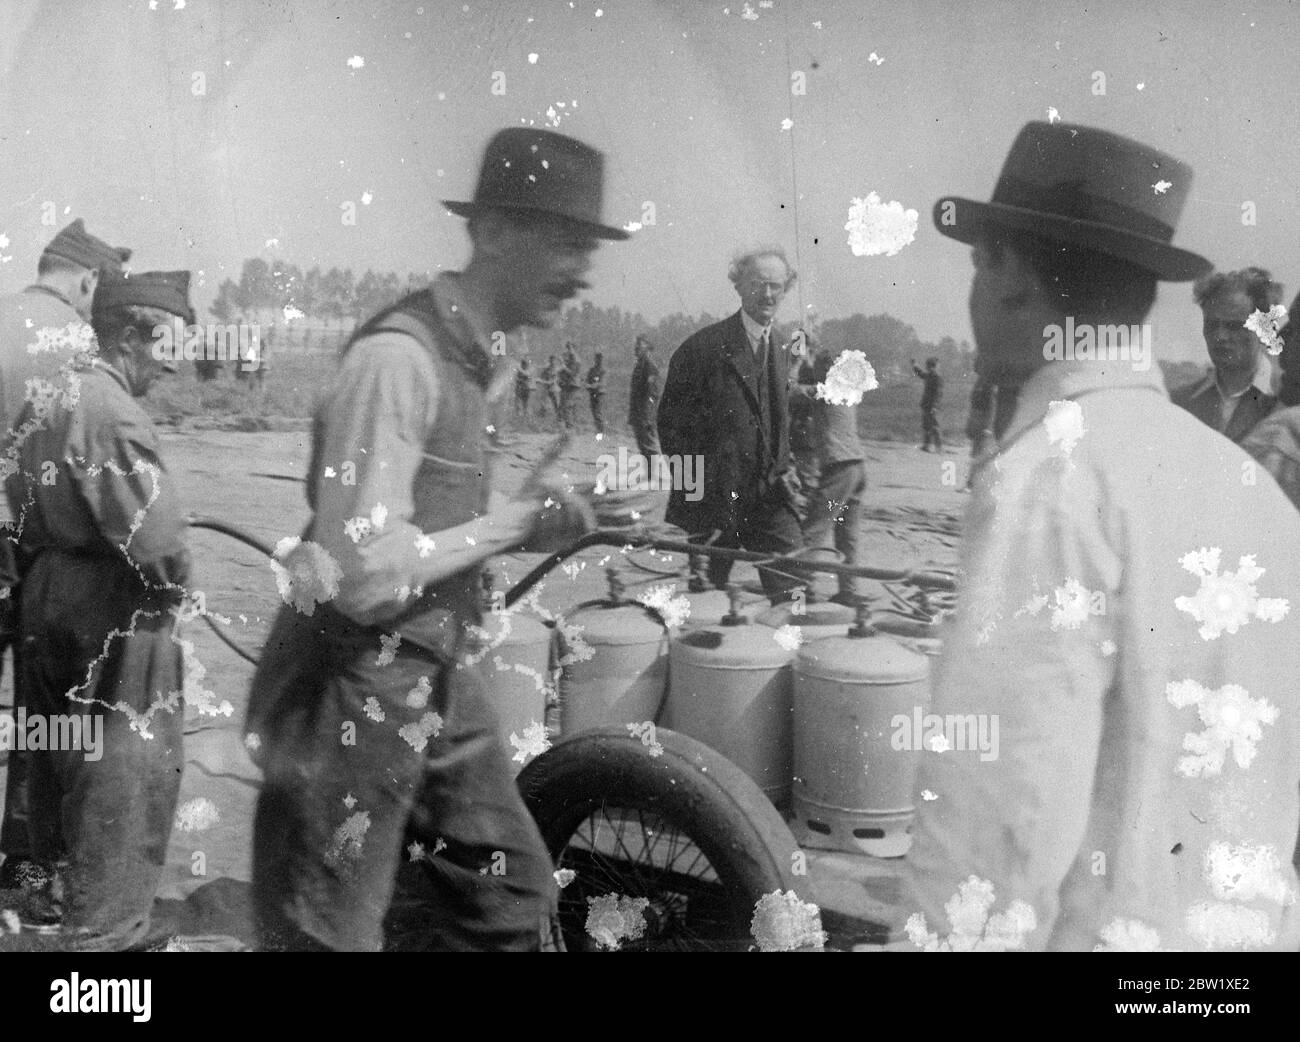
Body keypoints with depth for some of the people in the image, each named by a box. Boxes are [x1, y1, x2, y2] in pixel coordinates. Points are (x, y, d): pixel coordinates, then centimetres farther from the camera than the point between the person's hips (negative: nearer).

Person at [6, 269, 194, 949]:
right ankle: (103, 936, 11)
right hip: (113, 631, -9)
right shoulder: (111, 413, -21)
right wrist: (173, 583, -7)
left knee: (62, 776, 24)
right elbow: (160, 549, -26)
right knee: (122, 793, 2)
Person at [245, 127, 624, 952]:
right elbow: (365, 575, -26)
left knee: (516, 891, 15)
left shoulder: (482, 361, 6)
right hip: (353, 693, -8)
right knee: (331, 935, 7)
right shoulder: (399, 357, -22)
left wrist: (535, 521, -2)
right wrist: (514, 521, -15)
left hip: (440, 678, 9)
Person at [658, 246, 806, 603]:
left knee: (794, 590, -6)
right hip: (715, 497, -4)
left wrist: (784, 473, 4)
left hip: (768, 495, 4)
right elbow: (671, 422, -6)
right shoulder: (704, 347, -7)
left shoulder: (781, 352, 13)